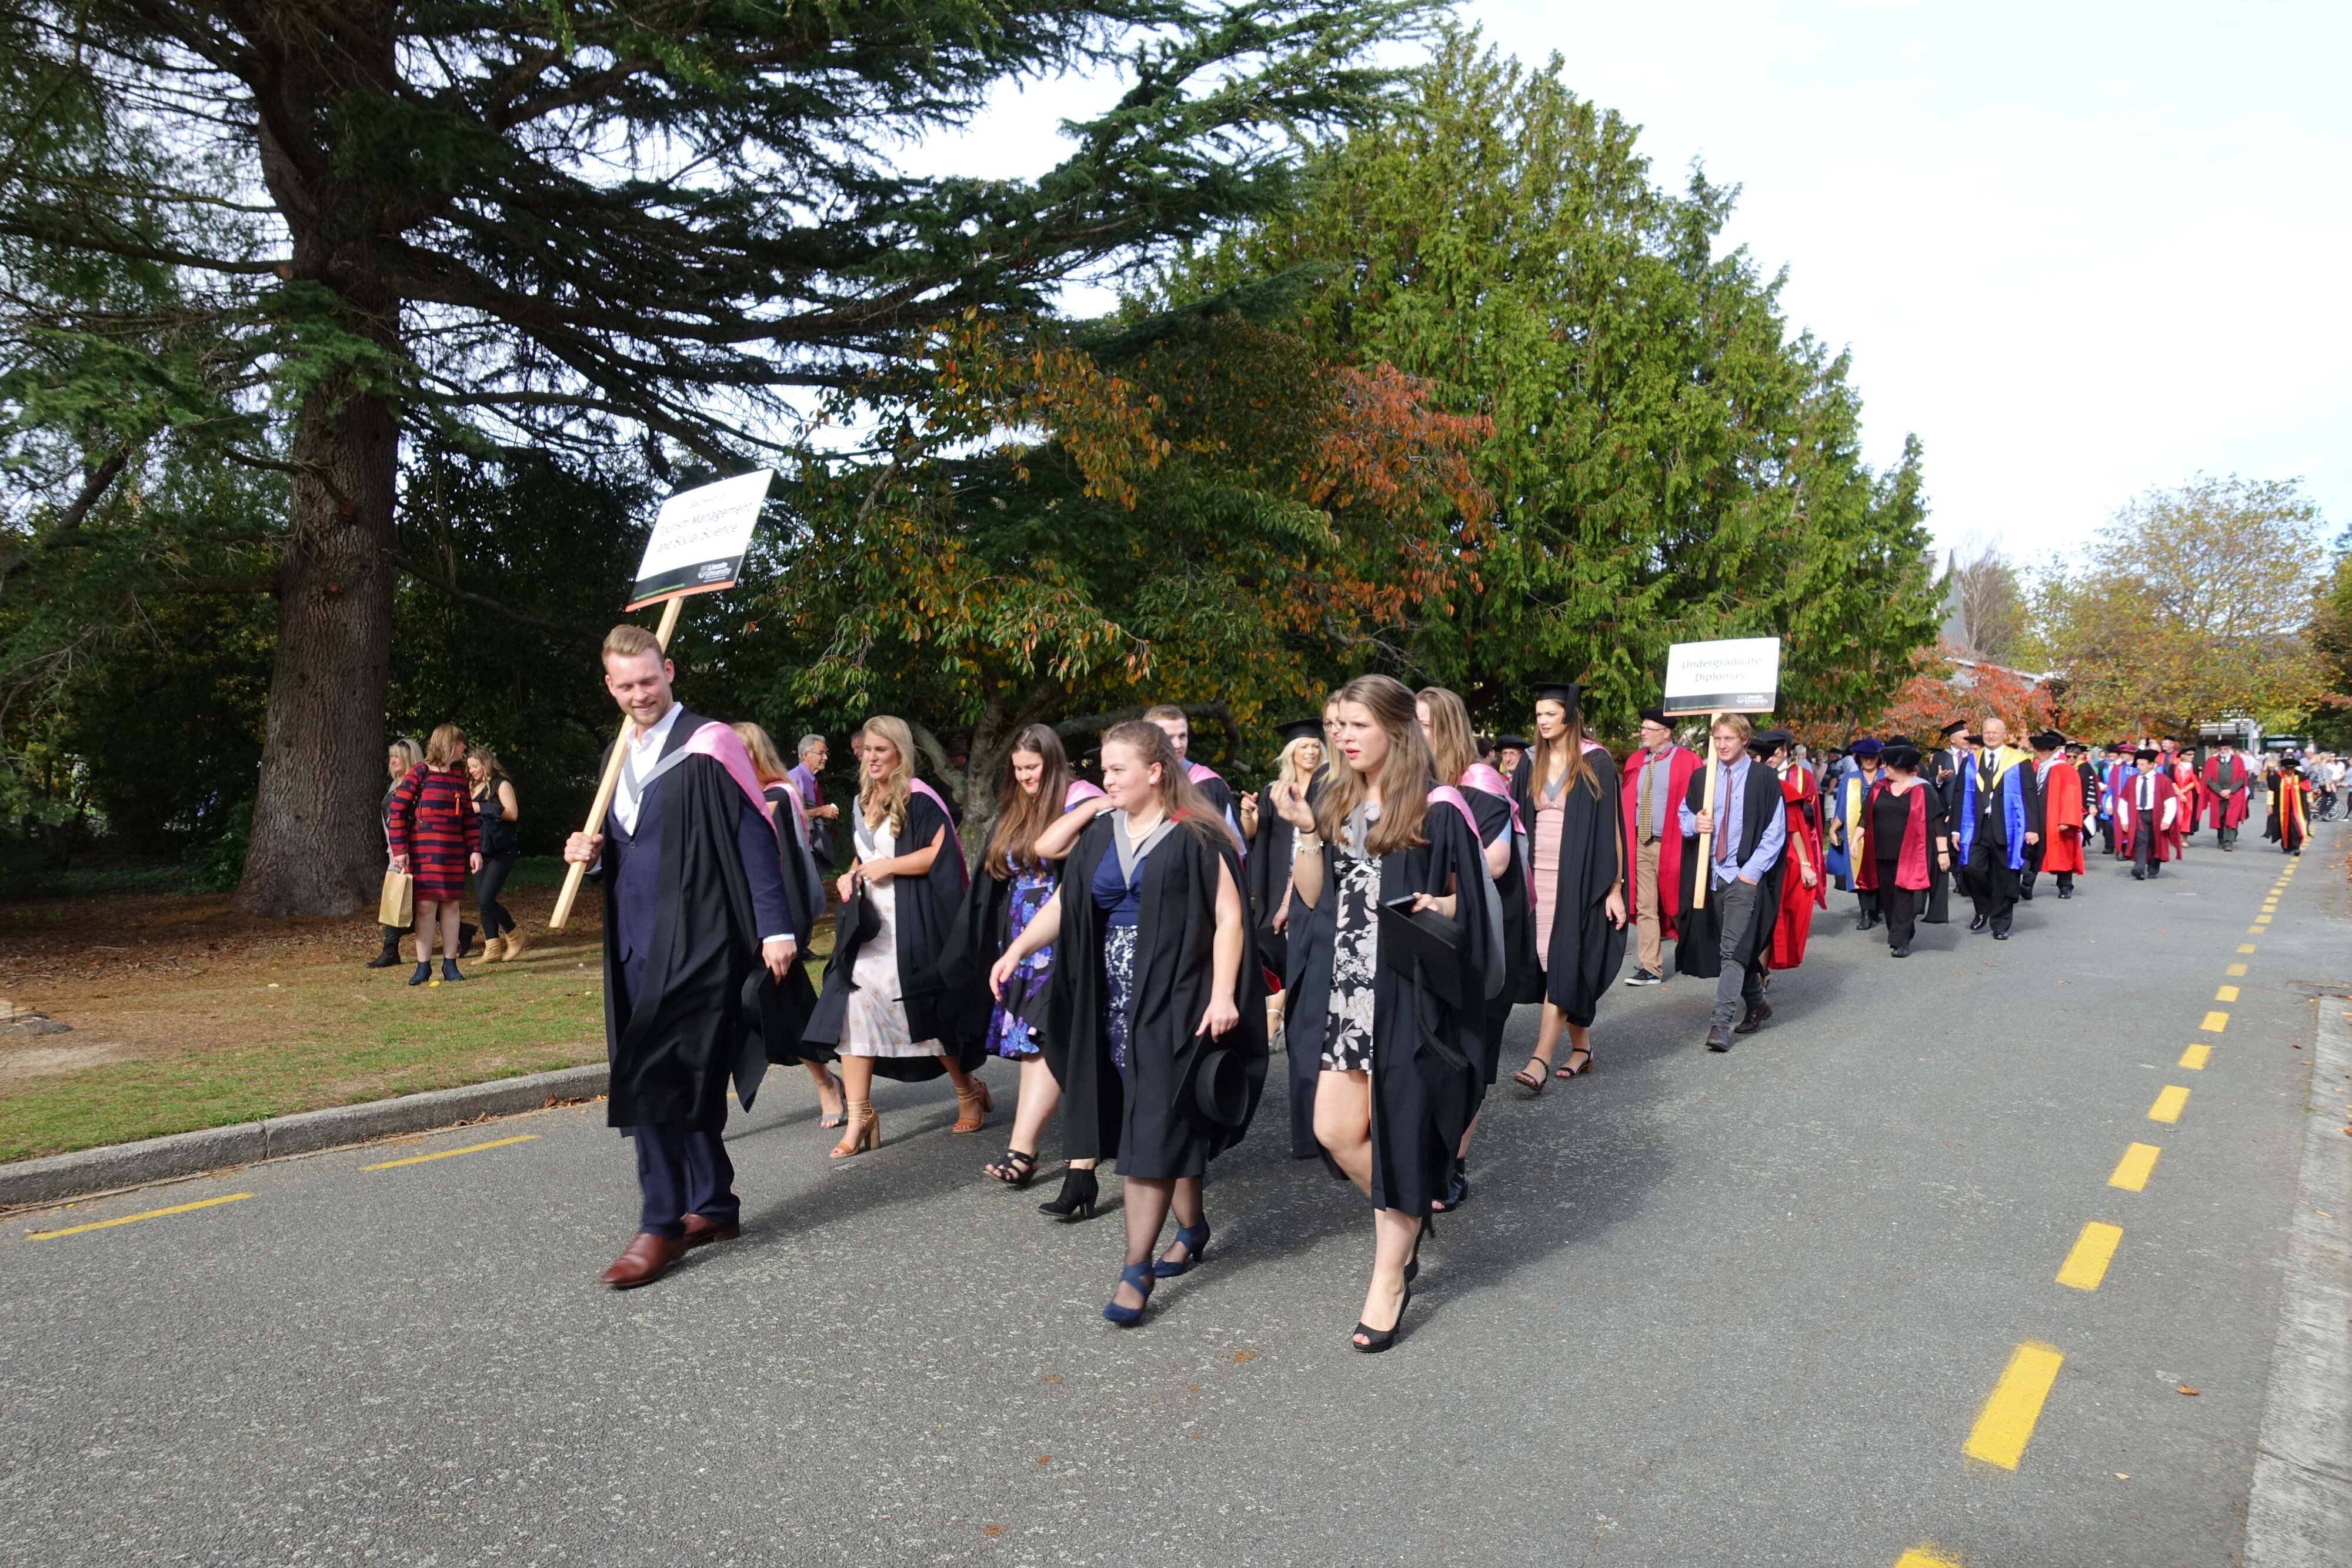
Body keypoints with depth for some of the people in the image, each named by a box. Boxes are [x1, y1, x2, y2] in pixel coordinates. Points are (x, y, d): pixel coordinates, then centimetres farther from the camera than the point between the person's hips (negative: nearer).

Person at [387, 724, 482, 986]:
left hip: (454, 851, 5)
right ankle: (423, 966, 5)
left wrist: (475, 850, 6)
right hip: (423, 851, -5)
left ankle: (450, 964, 14)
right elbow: (397, 810, -6)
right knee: (426, 906, -3)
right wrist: (400, 850, -10)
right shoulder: (420, 774, -5)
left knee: (451, 905, 6)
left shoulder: (459, 776, 11)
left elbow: (469, 816, 13)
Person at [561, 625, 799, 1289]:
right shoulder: (620, 756, 15)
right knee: (684, 1078, 12)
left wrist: (775, 926, -18)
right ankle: (714, 1206, 24)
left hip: (696, 937, -8)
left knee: (657, 1077, -10)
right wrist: (592, 854, 2)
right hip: (639, 938, 8)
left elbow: (754, 837, -12)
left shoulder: (706, 746, -8)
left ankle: (662, 1223, 1)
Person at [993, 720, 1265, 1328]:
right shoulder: (1100, 832, 8)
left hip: (1173, 999, -6)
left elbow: (1229, 918, -11)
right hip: (1117, 999, 6)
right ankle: (1193, 1227, 32)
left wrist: (1223, 995, -19)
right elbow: (1064, 903, 4)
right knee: (1165, 1124, 14)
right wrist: (1017, 949, -10)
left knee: (1153, 1126, -5)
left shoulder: (1195, 837, -9)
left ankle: (1137, 1269, -1)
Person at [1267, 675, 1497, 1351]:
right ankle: (1407, 1216, 34)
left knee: (1395, 1130, 3)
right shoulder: (1337, 803, 9)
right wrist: (1305, 831, -6)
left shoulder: (1437, 809, -8)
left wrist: (1442, 905, -23)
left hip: (1409, 995, -6)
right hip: (1347, 989, 6)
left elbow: (1472, 899, -3)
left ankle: (1390, 1277, 18)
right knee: (1335, 1130, 6)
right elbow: (1312, 896, 7)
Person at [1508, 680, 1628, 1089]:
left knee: (1563, 965, -9)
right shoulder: (1532, 763, 10)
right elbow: (1518, 821, 12)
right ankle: (1581, 1047, 22)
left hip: (1578, 878, -6)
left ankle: (1540, 1061, -13)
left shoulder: (1596, 762, -6)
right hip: (1539, 876, 6)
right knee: (1557, 965, 9)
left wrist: (1615, 888, -12)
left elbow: (1610, 826, -8)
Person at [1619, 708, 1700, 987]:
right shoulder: (1635, 761, 9)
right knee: (1644, 907, 2)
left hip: (1672, 844, -5)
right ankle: (1650, 968, 5)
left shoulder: (1687, 761, -6)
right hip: (1640, 844, 5)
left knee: (1677, 903, 7)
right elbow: (1626, 802, 11)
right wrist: (1626, 840, 3)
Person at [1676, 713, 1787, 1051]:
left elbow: (1775, 832, -5)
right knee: (1738, 947, 14)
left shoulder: (1764, 779, -4)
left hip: (1745, 876, -5)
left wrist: (1752, 870, -13)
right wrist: (1694, 824, -7)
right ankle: (1757, 1005, 33)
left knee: (1733, 949, -12)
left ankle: (1721, 1023, -15)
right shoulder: (1701, 778, 8)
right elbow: (1684, 814, 18)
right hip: (1711, 876, 5)